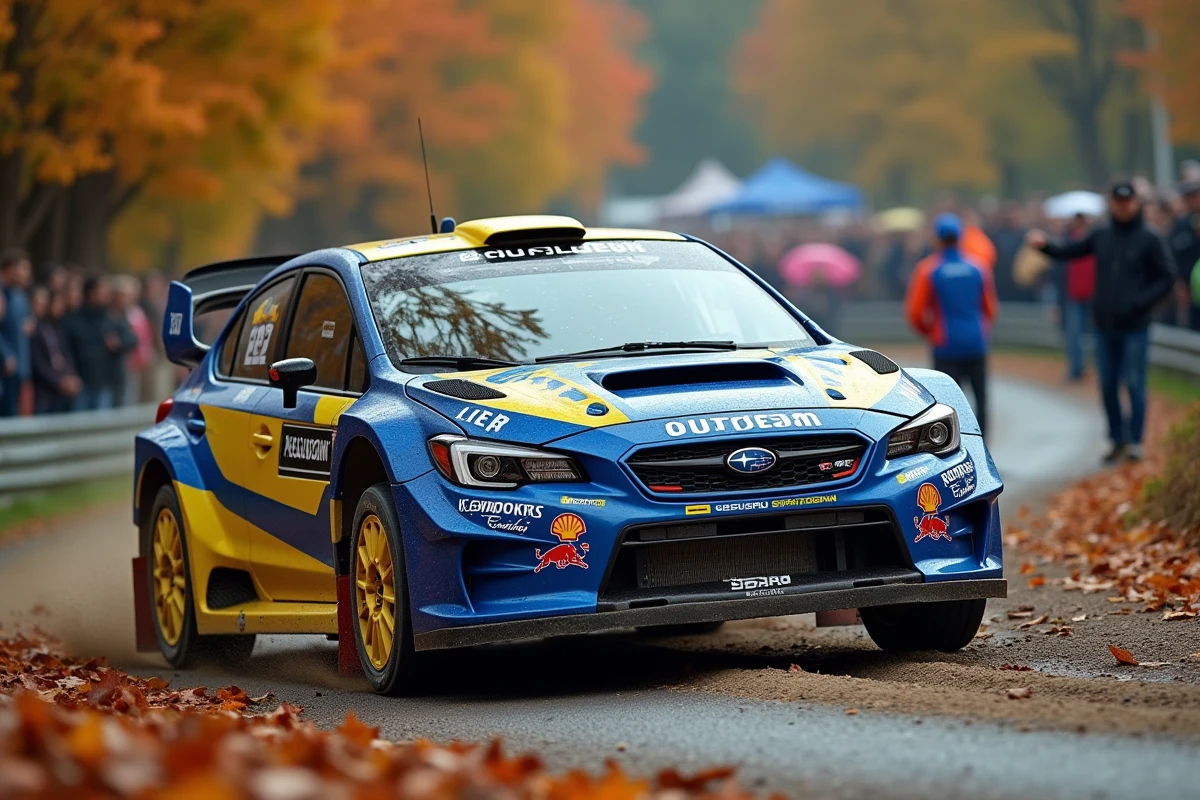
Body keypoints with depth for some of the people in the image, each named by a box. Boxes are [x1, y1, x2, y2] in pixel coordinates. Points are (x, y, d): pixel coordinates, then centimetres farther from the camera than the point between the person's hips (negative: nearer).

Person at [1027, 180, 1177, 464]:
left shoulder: (1150, 240, -4)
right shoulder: (1101, 236, 9)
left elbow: (1167, 279, -3)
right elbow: (1069, 251, 10)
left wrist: (1140, 304, -14)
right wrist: (1045, 245, -10)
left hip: (1135, 327, -4)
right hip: (1104, 326, 4)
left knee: (1134, 384, -2)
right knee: (1108, 385, 7)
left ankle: (1135, 441, 5)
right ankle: (1118, 440, 17)